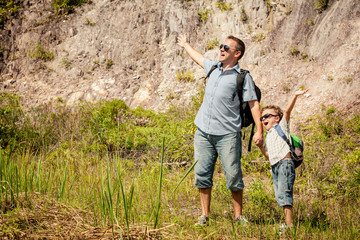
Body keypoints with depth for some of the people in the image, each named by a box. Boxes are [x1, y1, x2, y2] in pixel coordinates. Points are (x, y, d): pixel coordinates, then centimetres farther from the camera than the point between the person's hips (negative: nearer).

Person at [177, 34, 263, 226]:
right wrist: (185, 45, 52)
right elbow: (199, 58, 36)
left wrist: (259, 130, -14)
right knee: (202, 174, 2)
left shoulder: (243, 77, -2)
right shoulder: (214, 68, 15)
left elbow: (253, 103, -5)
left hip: (228, 134, -5)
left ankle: (238, 216, 6)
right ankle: (204, 216, 10)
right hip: (203, 132, 5)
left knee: (233, 176, -5)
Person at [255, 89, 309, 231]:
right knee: (279, 196, 5)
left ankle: (289, 225, -22)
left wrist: (295, 97, -19)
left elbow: (287, 111, -6)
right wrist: (260, 146, 11)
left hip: (285, 163, -8)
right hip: (274, 166, 8)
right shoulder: (268, 136, 26)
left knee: (283, 193, -18)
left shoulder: (281, 126, 9)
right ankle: (287, 222, 8)